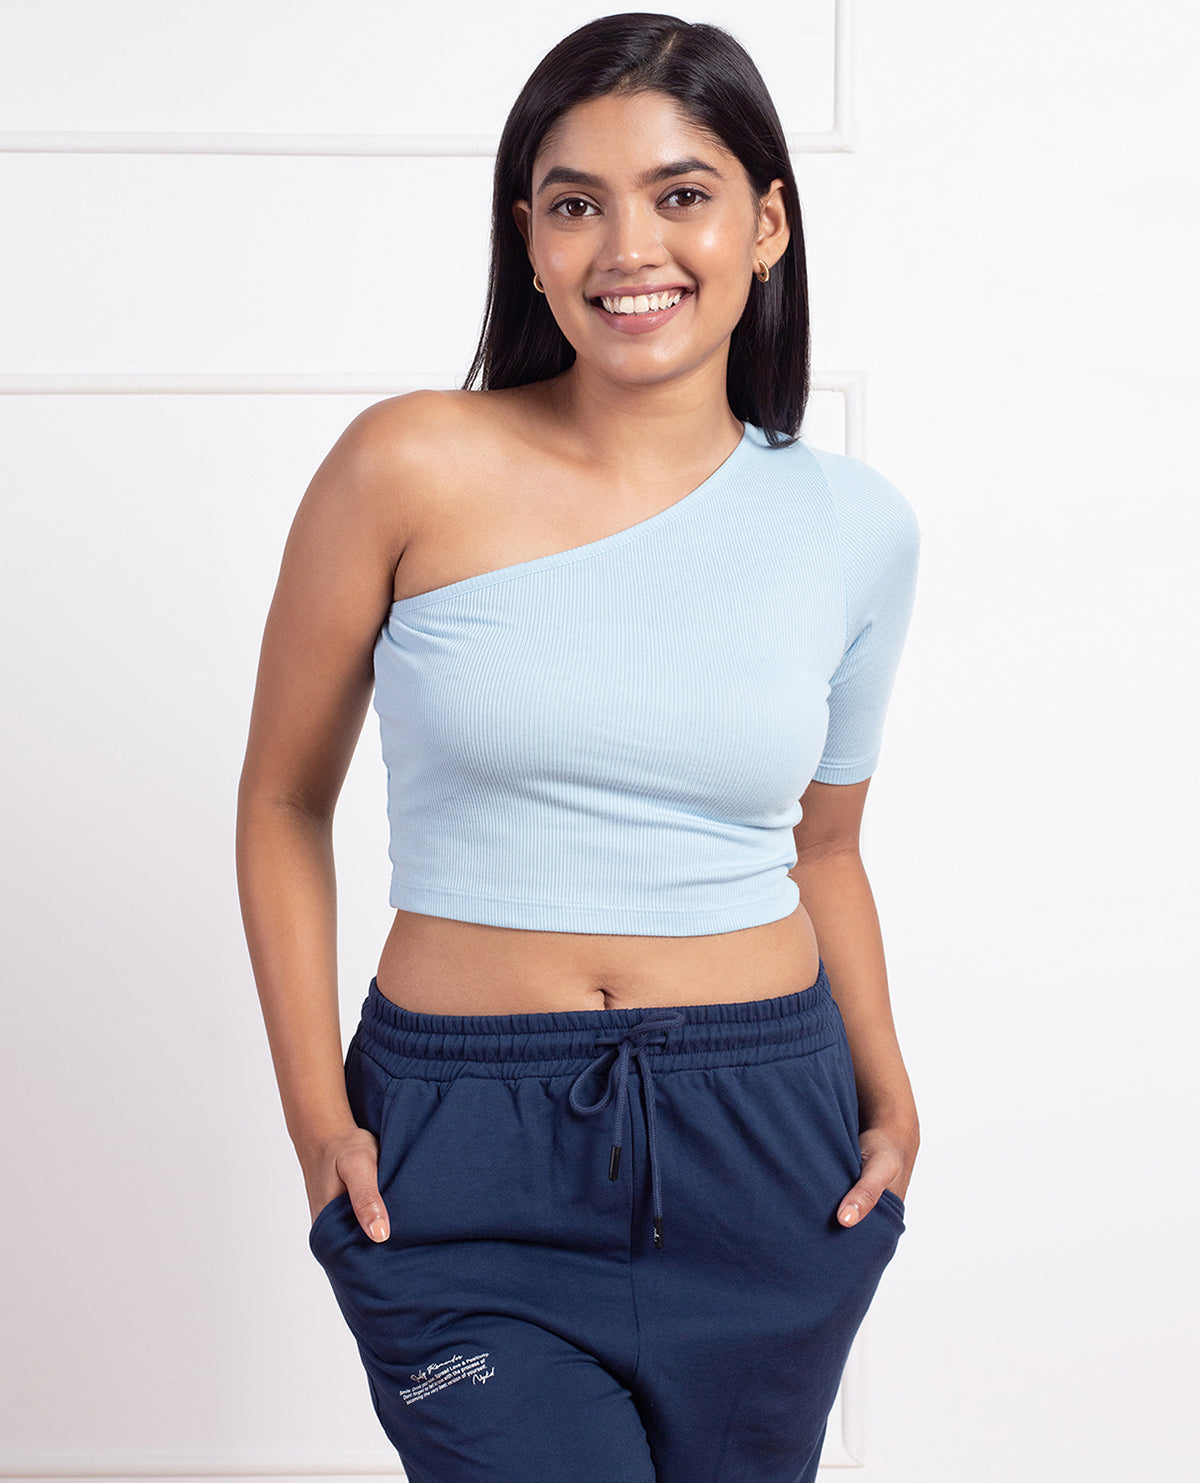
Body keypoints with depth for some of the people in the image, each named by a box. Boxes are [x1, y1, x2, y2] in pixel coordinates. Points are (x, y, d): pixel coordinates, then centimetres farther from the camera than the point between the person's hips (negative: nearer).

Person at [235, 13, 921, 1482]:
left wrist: (889, 1095, 1)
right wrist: (315, 1116, -6)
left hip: (763, 1145, 3)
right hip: (465, 1157, -2)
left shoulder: (853, 524, 2)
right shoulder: (410, 469, -7)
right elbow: (282, 805, 2)